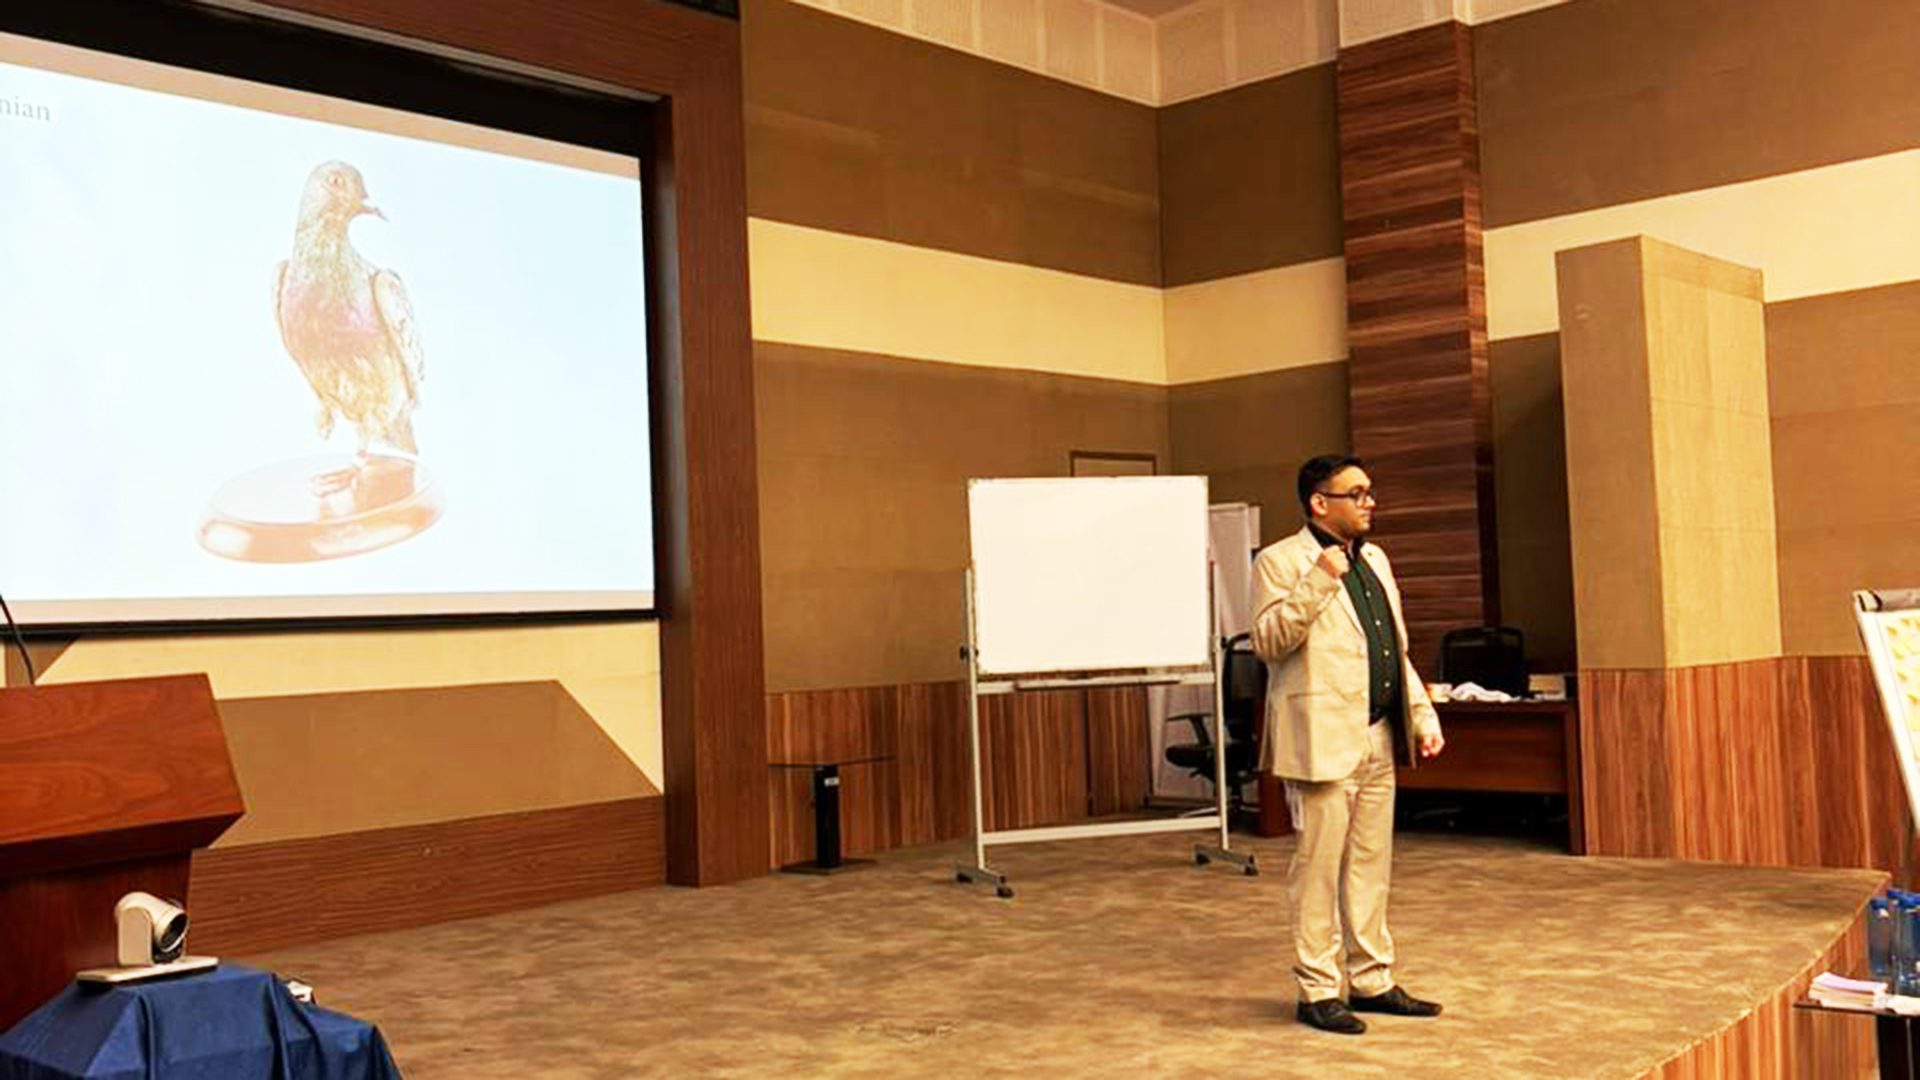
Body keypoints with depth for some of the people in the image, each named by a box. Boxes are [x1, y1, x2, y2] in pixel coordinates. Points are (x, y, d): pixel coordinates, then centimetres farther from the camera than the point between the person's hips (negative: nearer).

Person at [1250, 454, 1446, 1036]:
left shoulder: (1373, 559, 18)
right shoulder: (1281, 562, -7)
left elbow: (1398, 651, 21)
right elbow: (1268, 640, -18)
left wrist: (1423, 715, 13)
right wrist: (1317, 583, -23)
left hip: (1378, 740, 8)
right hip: (1324, 740, -8)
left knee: (1371, 866, 14)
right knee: (1318, 868, -1)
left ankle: (1371, 981, 24)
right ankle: (1317, 991, 8)